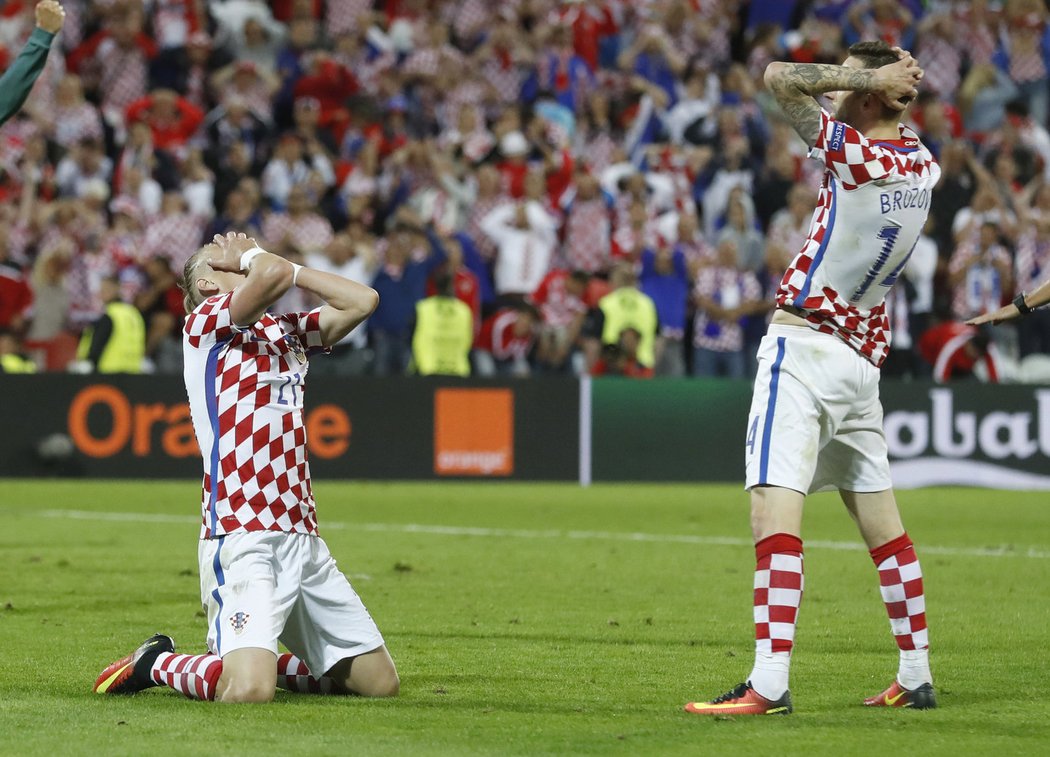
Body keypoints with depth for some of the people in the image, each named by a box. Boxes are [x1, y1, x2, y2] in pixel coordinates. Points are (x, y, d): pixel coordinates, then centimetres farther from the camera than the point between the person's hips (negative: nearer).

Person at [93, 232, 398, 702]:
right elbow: (274, 276, -17)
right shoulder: (204, 320, 0)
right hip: (240, 537, -7)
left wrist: (289, 267, 13)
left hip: (302, 536, 8)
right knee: (248, 692, -24)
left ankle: (255, 658, 24)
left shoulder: (287, 331, 23)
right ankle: (157, 663, 5)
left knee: (380, 682, 5)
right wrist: (252, 256, 3)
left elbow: (362, 301, 12)